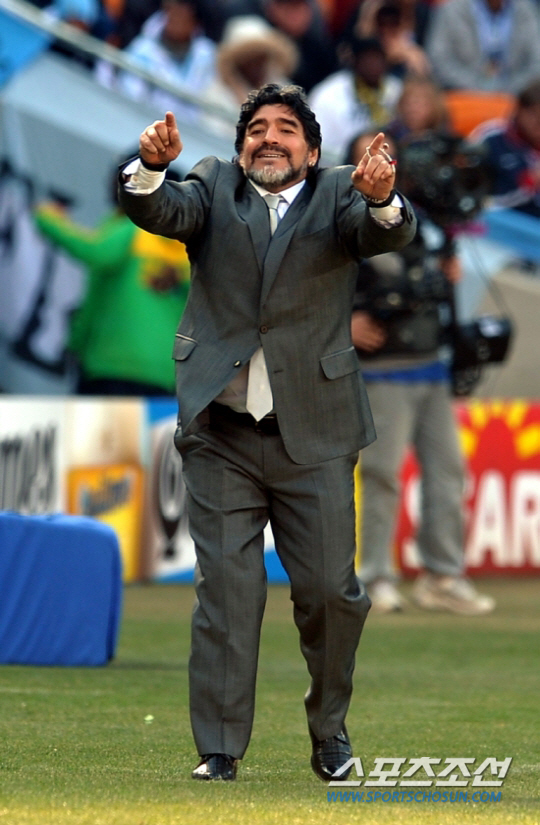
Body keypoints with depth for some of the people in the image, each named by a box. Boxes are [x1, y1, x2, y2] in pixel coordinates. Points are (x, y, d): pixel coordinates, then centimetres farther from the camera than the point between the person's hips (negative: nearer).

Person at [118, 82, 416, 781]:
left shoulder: (340, 194, 6)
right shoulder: (214, 186, 10)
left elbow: (387, 235, -13)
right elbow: (160, 212, -8)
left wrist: (382, 200, -36)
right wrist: (150, 168, -30)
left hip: (313, 433, -1)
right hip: (221, 433, 1)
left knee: (329, 590, 2)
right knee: (225, 591, 0)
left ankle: (329, 730, 23)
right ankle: (219, 750, 4)